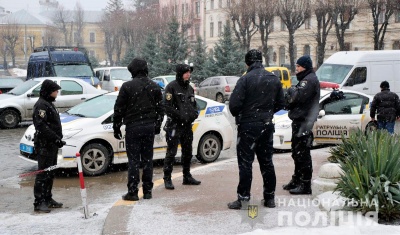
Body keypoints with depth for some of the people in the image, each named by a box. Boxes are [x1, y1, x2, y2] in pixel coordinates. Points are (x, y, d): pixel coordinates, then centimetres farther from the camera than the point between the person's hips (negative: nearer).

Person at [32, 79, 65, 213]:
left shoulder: (48, 104, 19)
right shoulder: (41, 105, -14)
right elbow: (41, 125, -24)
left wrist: (57, 138, 18)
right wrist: (55, 138, -25)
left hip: (51, 145, 10)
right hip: (44, 145, -10)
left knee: (50, 174, 15)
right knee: (43, 173, -9)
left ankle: (47, 199, 23)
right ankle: (39, 202, -6)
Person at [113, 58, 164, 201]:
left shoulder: (127, 86, -7)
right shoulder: (155, 87, 7)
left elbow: (119, 109, -5)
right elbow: (160, 109, 13)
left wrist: (116, 127, 4)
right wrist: (157, 125, 22)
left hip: (133, 127, -4)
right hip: (150, 127, 4)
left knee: (133, 160, 0)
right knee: (147, 159, 10)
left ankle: (132, 192, 0)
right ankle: (147, 191, 14)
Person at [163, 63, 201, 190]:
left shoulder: (189, 88, 14)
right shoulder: (171, 87, -9)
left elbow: (194, 105, 21)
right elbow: (167, 107, -15)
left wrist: (194, 114, 0)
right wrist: (180, 116, -18)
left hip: (187, 125, 8)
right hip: (174, 125, -7)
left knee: (187, 152, 15)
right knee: (171, 153, -6)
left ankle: (187, 177, 27)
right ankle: (167, 179, 0)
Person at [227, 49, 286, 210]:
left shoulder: (245, 79, -13)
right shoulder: (274, 79, 5)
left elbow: (234, 104, -17)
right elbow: (280, 104, 10)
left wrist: (238, 115, 4)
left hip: (248, 125, -5)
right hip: (267, 125, 5)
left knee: (245, 163, -1)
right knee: (267, 162, 13)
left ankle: (243, 198, -1)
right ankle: (270, 197, 18)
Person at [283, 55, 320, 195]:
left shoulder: (310, 80, -12)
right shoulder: (305, 79, 22)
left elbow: (298, 96, -25)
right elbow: (294, 97, 19)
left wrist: (290, 91, -6)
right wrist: (291, 96, -2)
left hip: (304, 122, -11)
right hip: (298, 120, 11)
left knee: (302, 154, -8)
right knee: (297, 153, 17)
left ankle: (305, 185, -4)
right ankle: (297, 180, 28)